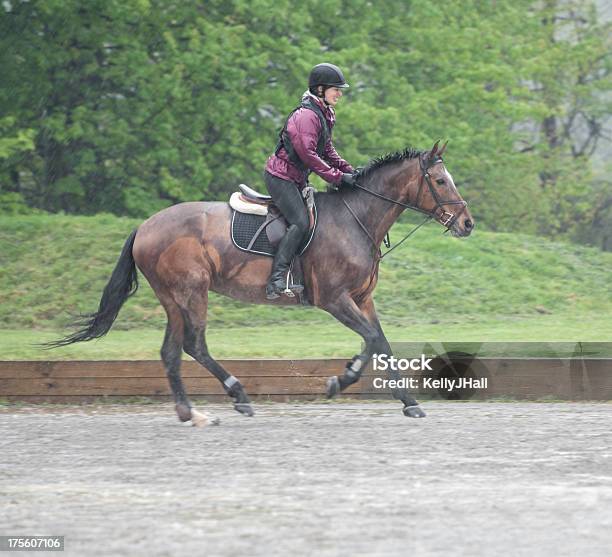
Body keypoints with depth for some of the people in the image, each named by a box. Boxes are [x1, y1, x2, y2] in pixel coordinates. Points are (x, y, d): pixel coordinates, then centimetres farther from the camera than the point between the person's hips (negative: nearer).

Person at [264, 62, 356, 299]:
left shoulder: (324, 115, 12)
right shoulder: (307, 116, -20)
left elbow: (327, 151, 19)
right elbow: (307, 155, -25)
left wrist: (349, 171, 6)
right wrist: (338, 177, -22)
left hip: (297, 179, 11)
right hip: (280, 176, -11)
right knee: (300, 222, -22)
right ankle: (277, 279, -28)